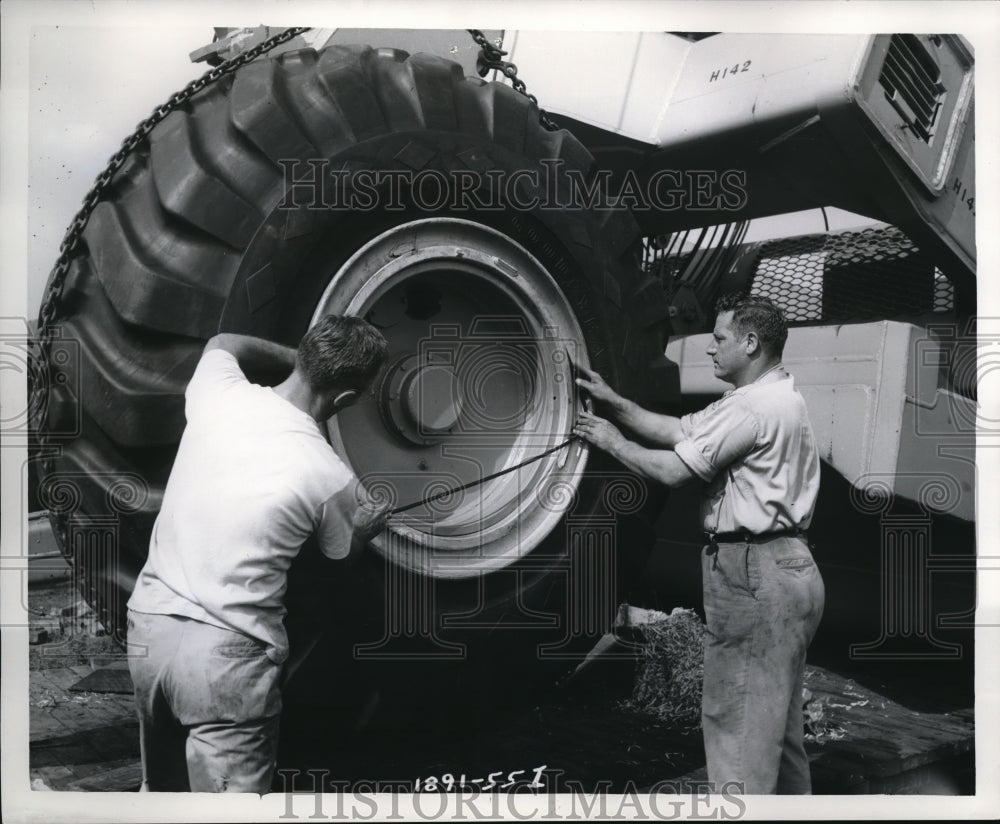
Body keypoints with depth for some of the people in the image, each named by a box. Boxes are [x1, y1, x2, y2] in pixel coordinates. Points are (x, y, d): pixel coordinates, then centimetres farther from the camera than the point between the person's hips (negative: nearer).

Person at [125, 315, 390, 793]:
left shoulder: (218, 392, -5)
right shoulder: (330, 479, -14)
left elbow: (222, 344, 22)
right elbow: (343, 554, 9)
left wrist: (297, 359, 19)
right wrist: (372, 521, 29)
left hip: (149, 624, 6)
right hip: (225, 655, -6)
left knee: (161, 786, 26)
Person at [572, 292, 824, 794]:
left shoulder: (753, 407, -18)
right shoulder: (774, 399, 17)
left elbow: (673, 470, -18)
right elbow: (677, 430, 15)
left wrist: (612, 441, -3)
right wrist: (613, 401, 10)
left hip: (752, 574, -11)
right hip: (784, 569, 11)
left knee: (737, 720, -2)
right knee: (776, 717, 20)